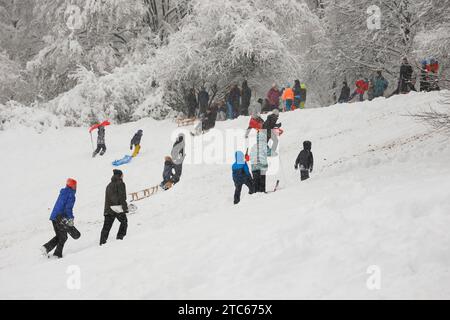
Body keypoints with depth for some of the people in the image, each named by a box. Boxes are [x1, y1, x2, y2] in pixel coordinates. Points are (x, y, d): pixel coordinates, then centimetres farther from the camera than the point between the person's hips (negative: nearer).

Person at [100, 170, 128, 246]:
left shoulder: (109, 186, 20)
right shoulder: (120, 184, -2)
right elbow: (122, 197, -12)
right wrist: (125, 208, -12)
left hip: (108, 209, 6)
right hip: (118, 208, -6)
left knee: (107, 226, 4)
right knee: (124, 222, 11)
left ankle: (102, 241, -4)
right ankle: (120, 236, 2)